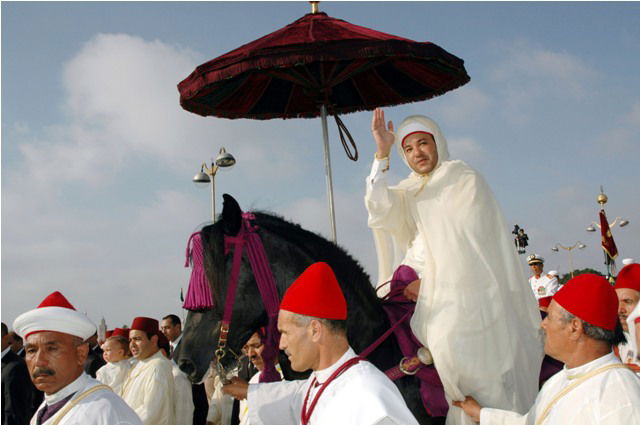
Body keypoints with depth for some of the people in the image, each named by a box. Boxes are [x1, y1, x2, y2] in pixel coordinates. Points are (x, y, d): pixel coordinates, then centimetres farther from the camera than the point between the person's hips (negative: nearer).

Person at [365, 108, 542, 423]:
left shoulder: (467, 181, 3)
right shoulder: (409, 193, 14)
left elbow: (462, 240, -4)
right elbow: (380, 214, -6)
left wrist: (423, 278, -7)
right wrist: (382, 155, -11)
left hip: (471, 293, -4)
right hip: (433, 297, 4)